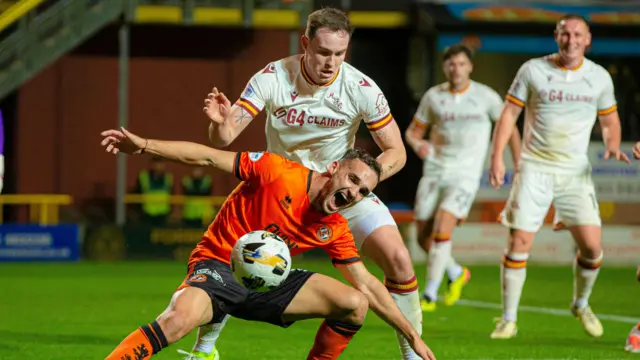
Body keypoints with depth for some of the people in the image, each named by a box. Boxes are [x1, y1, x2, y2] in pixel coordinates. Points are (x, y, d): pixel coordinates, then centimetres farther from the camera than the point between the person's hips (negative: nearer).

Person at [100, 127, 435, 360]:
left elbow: (367, 286, 10)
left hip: (266, 281, 6)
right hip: (218, 267, -6)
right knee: (178, 319, -39)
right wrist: (143, 145, -22)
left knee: (354, 303, -9)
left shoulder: (334, 229, 1)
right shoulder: (279, 173, -16)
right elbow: (208, 157, -14)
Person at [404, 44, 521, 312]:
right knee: (424, 237, 4)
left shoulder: (486, 97, -3)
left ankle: (429, 296, -12)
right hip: (434, 172, 4)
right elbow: (412, 131, 11)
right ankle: (456, 273, 32)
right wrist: (417, 144, -13)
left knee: (441, 230, -20)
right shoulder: (433, 96, 2)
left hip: (465, 176, -4)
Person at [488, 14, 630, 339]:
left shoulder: (599, 77, 4)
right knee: (519, 243, -9)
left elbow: (609, 119, 16)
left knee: (592, 245, -7)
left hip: (575, 171, 2)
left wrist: (613, 146, -5)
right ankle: (508, 319, 3)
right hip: (534, 168, -2)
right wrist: (497, 157, -8)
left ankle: (581, 305, 22)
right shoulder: (533, 70, -2)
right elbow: (509, 113, 1)